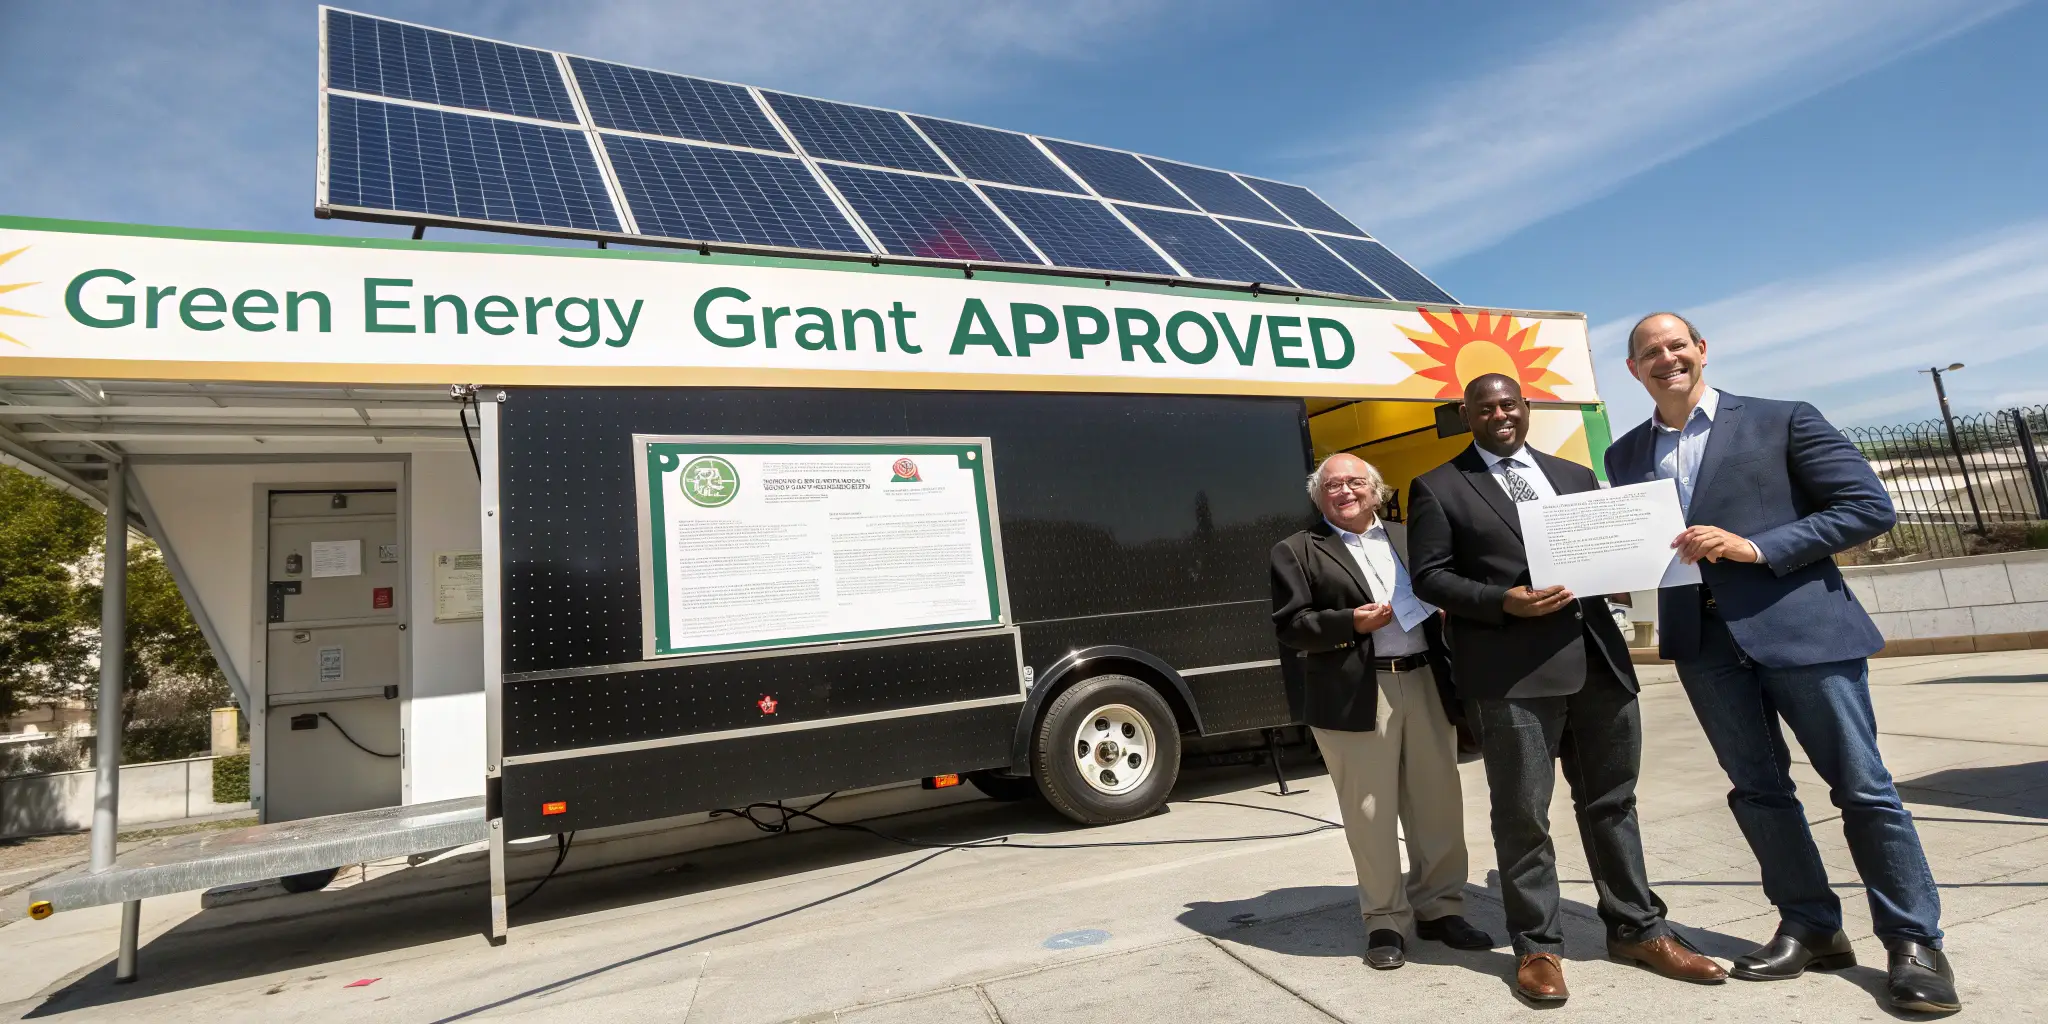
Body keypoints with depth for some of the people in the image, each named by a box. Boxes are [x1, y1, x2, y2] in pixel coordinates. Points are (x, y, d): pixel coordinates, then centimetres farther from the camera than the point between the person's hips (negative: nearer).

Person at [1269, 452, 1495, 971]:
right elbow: (1289, 626, -3)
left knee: (1439, 806, 11)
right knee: (1371, 814, 1)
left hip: (1427, 684, 5)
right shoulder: (1297, 552, 3)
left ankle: (1439, 907, 29)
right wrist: (1351, 622, -17)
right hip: (1356, 697, -4)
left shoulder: (1408, 539, 17)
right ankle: (1385, 922, 17)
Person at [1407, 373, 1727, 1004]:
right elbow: (1430, 577, -3)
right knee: (1522, 815, 3)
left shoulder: (1574, 475, 18)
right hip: (1512, 671, -5)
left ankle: (1637, 930, 30)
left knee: (1611, 802, 15)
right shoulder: (1438, 488, 2)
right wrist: (1504, 603, -17)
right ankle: (1538, 946, 16)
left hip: (1598, 657, 5)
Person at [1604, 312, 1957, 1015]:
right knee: (1757, 790, 11)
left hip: (1801, 628, -3)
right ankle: (1810, 928, 25)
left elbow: (1870, 506, -5)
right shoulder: (1625, 456, 11)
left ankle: (1915, 942, 19)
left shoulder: (1781, 421, 0)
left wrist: (1756, 547, -16)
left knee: (1862, 788, 3)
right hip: (1703, 641, 4)